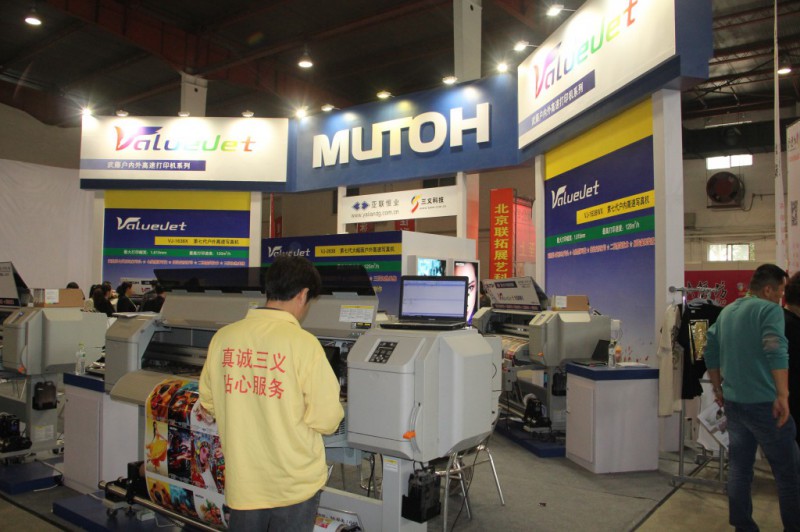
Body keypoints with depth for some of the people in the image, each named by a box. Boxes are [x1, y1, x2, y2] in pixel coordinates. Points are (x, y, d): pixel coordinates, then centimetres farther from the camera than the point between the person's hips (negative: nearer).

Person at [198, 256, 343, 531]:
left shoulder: (223, 336, -6)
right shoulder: (303, 343, -20)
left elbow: (208, 402, 7)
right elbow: (326, 420, -17)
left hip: (242, 480, 4)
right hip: (295, 483, -4)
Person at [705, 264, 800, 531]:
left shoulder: (727, 311, 13)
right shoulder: (770, 309, -9)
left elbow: (711, 352, 17)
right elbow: (776, 352, -25)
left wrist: (718, 389, 24)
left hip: (733, 401, 7)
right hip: (763, 402, -7)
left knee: (739, 466, 12)